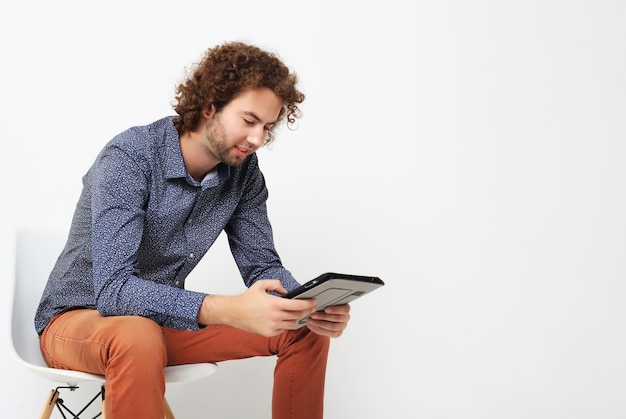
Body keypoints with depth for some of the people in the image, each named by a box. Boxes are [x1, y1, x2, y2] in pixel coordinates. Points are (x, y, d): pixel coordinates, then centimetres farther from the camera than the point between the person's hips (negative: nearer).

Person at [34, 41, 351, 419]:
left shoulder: (243, 170, -7)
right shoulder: (130, 157, -26)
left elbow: (262, 265, 0)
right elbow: (113, 289, -35)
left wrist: (311, 306, -23)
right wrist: (228, 311, -47)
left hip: (162, 317, 6)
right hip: (79, 317, -6)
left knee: (307, 330, -5)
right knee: (139, 338, -41)